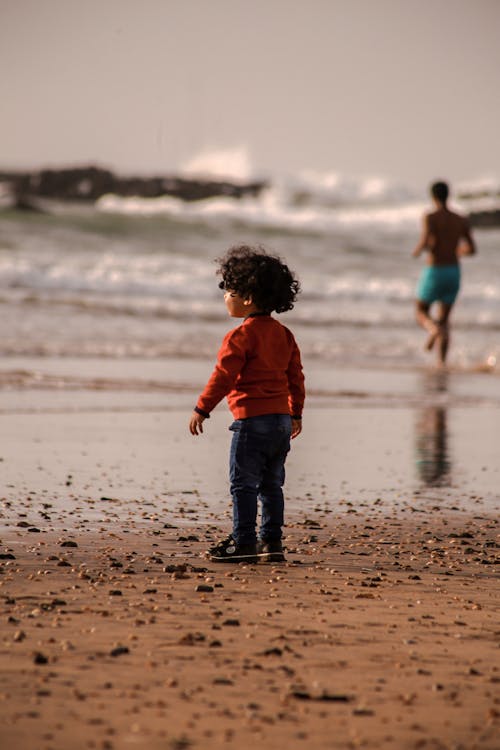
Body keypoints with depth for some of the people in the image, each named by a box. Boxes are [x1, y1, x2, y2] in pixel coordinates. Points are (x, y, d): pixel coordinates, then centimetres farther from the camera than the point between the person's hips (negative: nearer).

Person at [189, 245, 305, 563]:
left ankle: (244, 543, -4)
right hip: (282, 418, 8)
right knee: (272, 485, 13)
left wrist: (201, 409, -8)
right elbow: (296, 376, 16)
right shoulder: (284, 334, 13)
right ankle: (272, 541, 13)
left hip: (252, 418, -8)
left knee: (244, 484, -3)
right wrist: (296, 413, 24)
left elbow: (223, 376, -13)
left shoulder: (241, 336, -11)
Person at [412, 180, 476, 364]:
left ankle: (433, 329, -23)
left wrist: (418, 250, -1)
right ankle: (441, 364, 1)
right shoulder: (462, 220, 3)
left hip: (433, 273, -4)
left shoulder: (430, 218, -12)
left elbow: (425, 242, -25)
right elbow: (471, 249, 4)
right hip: (454, 273, 4)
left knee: (421, 314, 14)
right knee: (443, 320, 14)